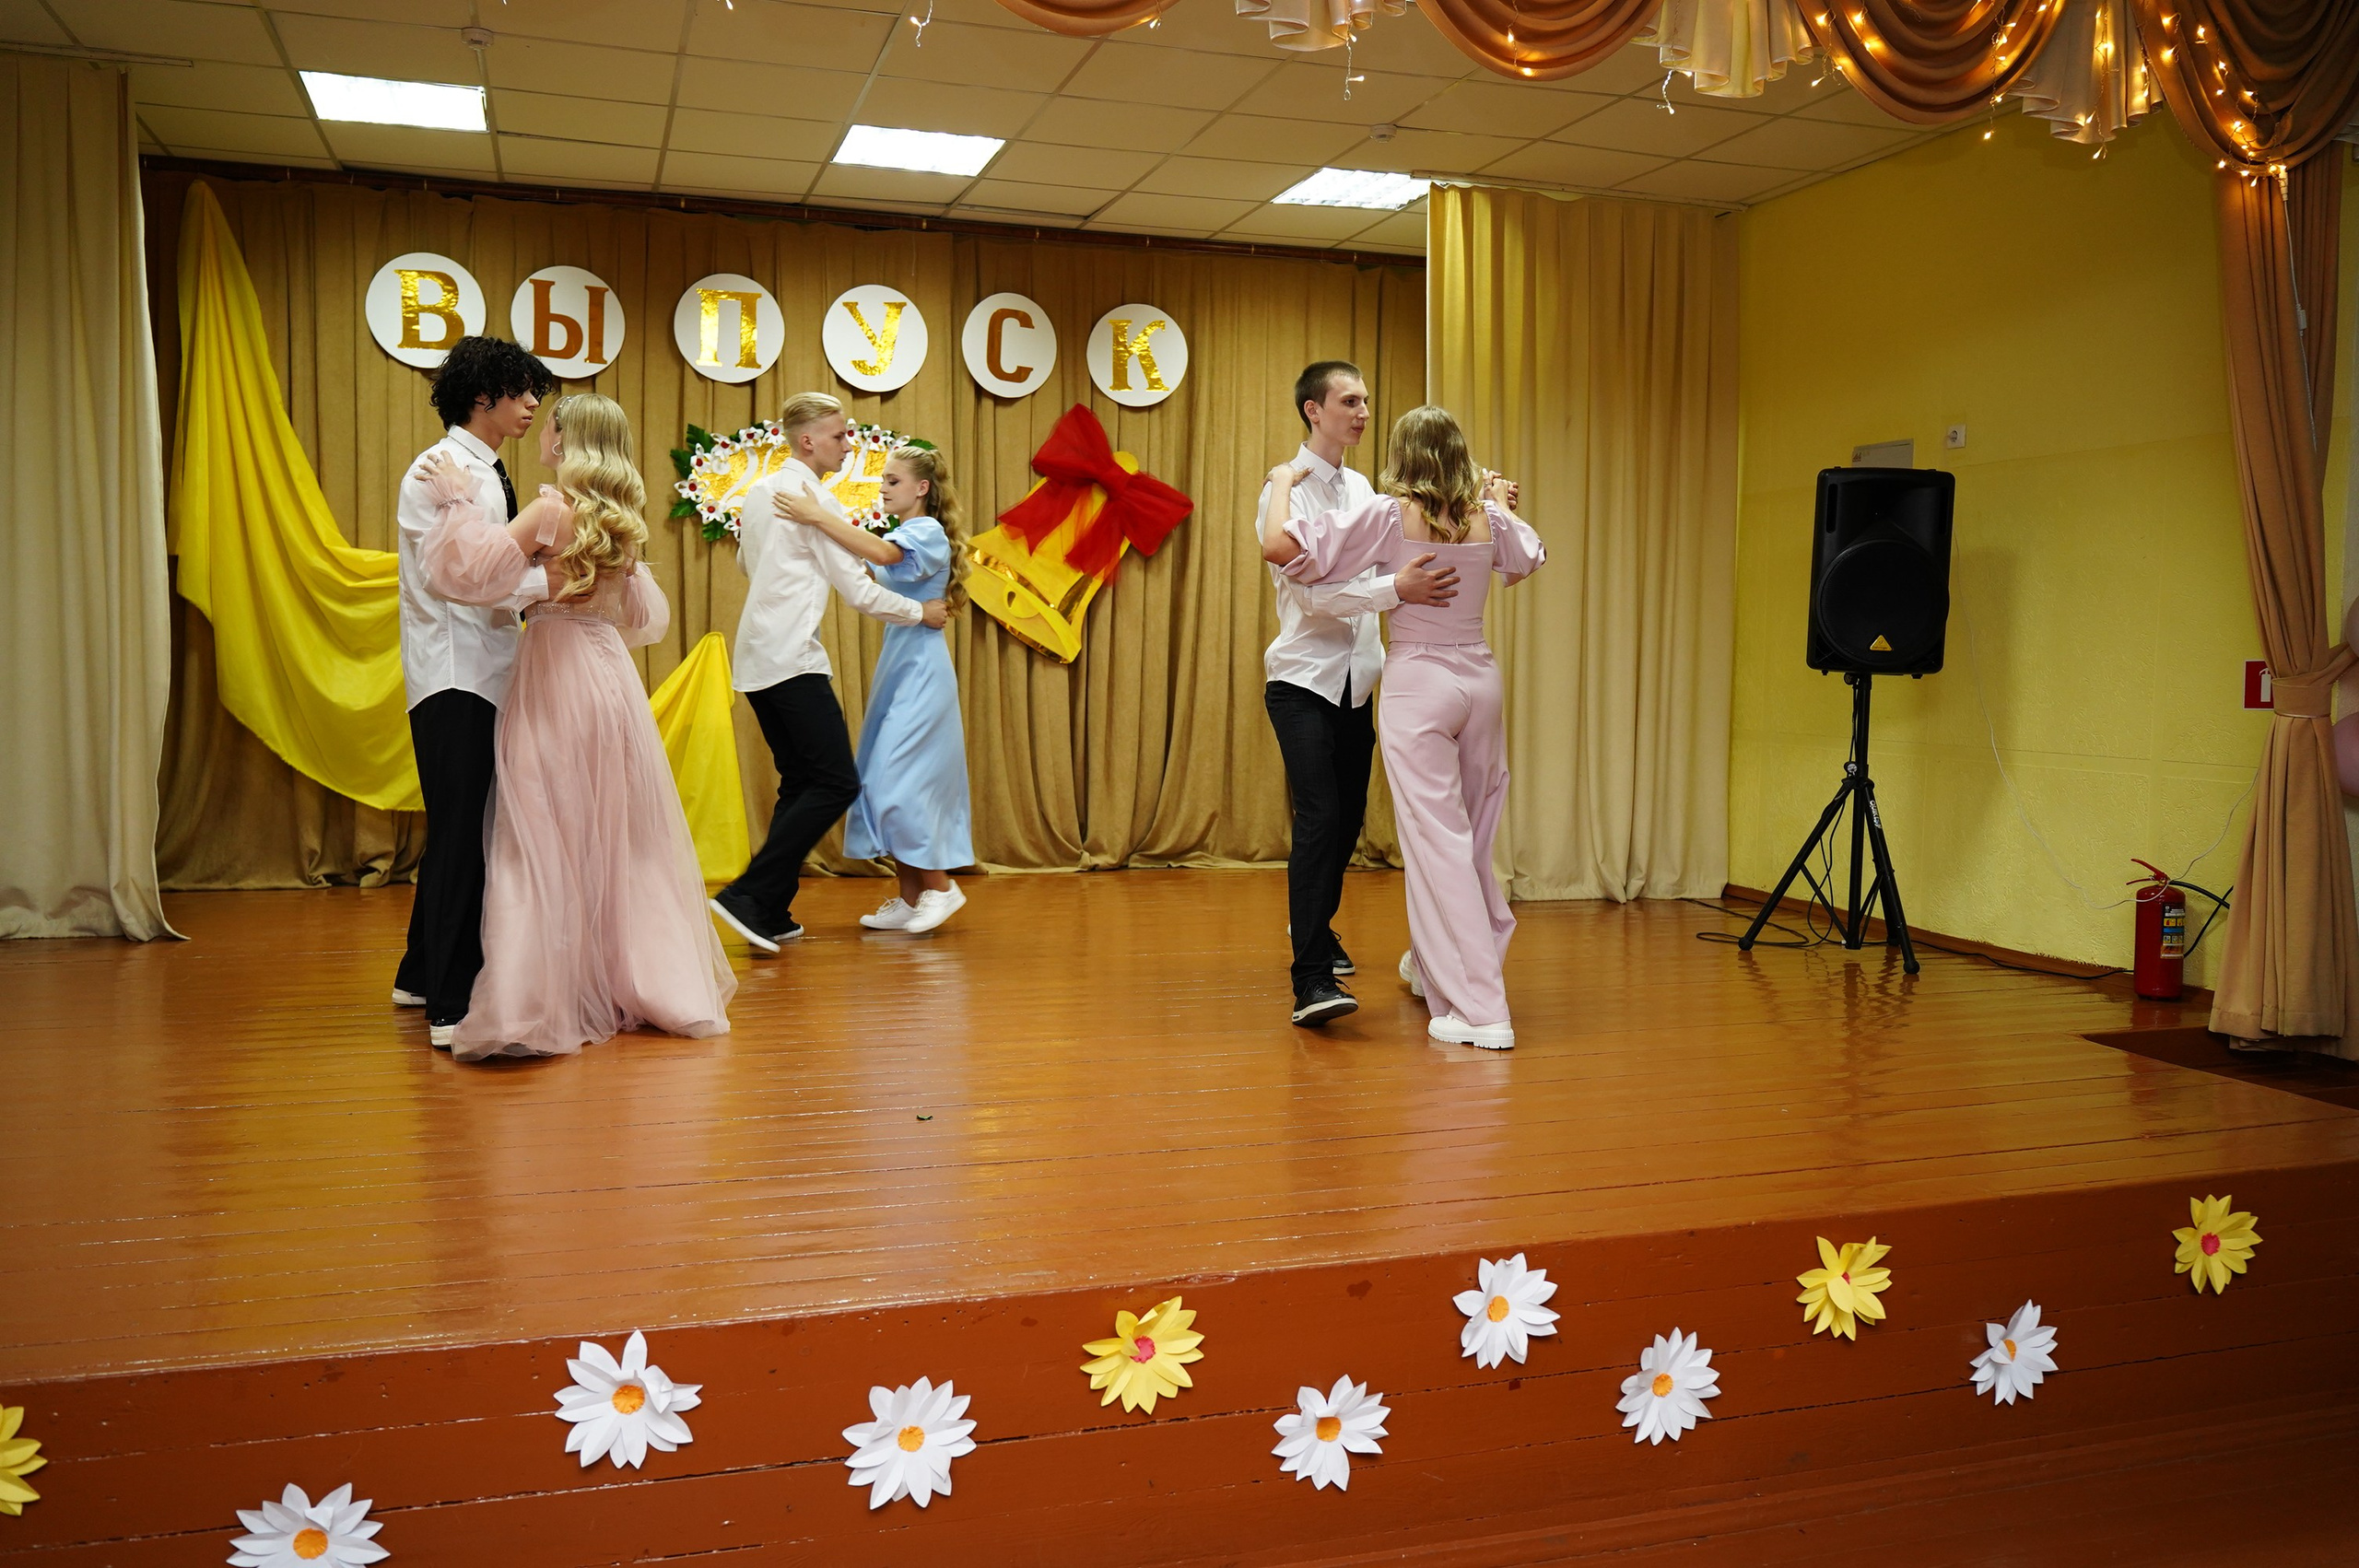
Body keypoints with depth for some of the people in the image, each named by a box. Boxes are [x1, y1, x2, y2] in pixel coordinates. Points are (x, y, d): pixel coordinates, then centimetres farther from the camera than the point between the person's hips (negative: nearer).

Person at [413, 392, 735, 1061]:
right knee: (621, 833, 13)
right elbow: (646, 616, 21)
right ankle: (647, 980, 20)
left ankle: (540, 1006, -7)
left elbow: (476, 571, -20)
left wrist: (459, 502, -10)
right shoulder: (619, 518, 11)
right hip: (609, 673, 7)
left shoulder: (554, 508, -10)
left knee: (548, 838, -6)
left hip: (557, 678, -7)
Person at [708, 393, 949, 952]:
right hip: (792, 658, -9)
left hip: (755, 656, 10)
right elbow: (858, 591, -8)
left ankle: (772, 915, 8)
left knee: (800, 781, 13)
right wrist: (921, 612, 5)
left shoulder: (759, 492, 16)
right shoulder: (815, 498, -9)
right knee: (836, 784, -10)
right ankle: (748, 896, -16)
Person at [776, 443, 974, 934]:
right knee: (884, 781, 7)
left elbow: (880, 554, -30)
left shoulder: (928, 533, -10)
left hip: (921, 669, -9)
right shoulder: (902, 537, 18)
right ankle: (909, 897, 13)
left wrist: (817, 516, -35)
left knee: (897, 781, -12)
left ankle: (941, 886, 1)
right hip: (896, 667, 9)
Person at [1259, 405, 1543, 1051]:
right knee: (1469, 837, 19)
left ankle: (1481, 1010, -5)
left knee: (1439, 842, -3)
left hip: (1418, 680, -5)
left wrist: (1282, 481, 1)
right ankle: (1430, 964, 39)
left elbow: (1279, 545, -17)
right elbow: (1529, 558, 27)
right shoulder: (1489, 517, 4)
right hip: (1480, 677, 6)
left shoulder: (1387, 515, -10)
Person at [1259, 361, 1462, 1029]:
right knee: (1319, 820, -16)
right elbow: (1309, 590, -21)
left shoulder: (1361, 489, 13)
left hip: (1357, 683, 7)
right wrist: (1396, 589, -34)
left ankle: (1314, 923, 38)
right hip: (1303, 682, -7)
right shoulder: (1286, 491, -10)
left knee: (1348, 820, 15)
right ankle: (1313, 979, -16)